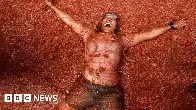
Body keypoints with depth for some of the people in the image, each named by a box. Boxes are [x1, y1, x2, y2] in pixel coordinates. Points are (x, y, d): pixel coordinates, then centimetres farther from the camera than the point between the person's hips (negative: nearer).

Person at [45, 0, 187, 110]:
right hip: (85, 86, 1)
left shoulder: (123, 40, 14)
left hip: (111, 92, 0)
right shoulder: (90, 34, 16)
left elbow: (149, 34, 15)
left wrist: (171, 25, 17)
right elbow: (69, 20, 21)